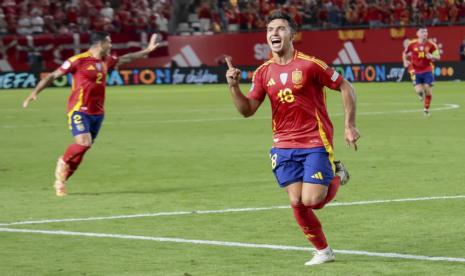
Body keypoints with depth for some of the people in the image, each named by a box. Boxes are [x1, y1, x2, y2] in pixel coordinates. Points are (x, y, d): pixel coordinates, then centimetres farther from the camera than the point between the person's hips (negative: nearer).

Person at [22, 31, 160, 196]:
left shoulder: (106, 61, 10)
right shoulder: (78, 60, -10)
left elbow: (126, 59, 29)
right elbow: (53, 76, -6)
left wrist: (147, 50, 30)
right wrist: (35, 93, -12)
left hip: (97, 113, 7)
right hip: (79, 110, -7)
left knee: (83, 149, 4)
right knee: (84, 142, -23)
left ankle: (61, 181, 17)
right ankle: (63, 162, 6)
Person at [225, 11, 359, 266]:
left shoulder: (310, 65, -10)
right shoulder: (263, 72, 4)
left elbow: (345, 88, -2)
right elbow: (247, 110, 4)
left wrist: (349, 126, -4)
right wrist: (234, 86, -13)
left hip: (315, 143, -4)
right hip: (284, 145, 4)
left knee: (311, 200, -14)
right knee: (296, 202, -2)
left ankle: (336, 177, 19)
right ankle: (322, 251, 16)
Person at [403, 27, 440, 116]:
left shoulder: (431, 44, -5)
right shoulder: (412, 44, -5)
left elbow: (438, 57, 1)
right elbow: (405, 53, 12)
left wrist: (432, 56, -21)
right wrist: (405, 61, -7)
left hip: (427, 71, 0)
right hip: (416, 72, 0)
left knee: (428, 91, -4)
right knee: (419, 90, -11)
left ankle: (426, 109, 18)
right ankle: (421, 93, 29)